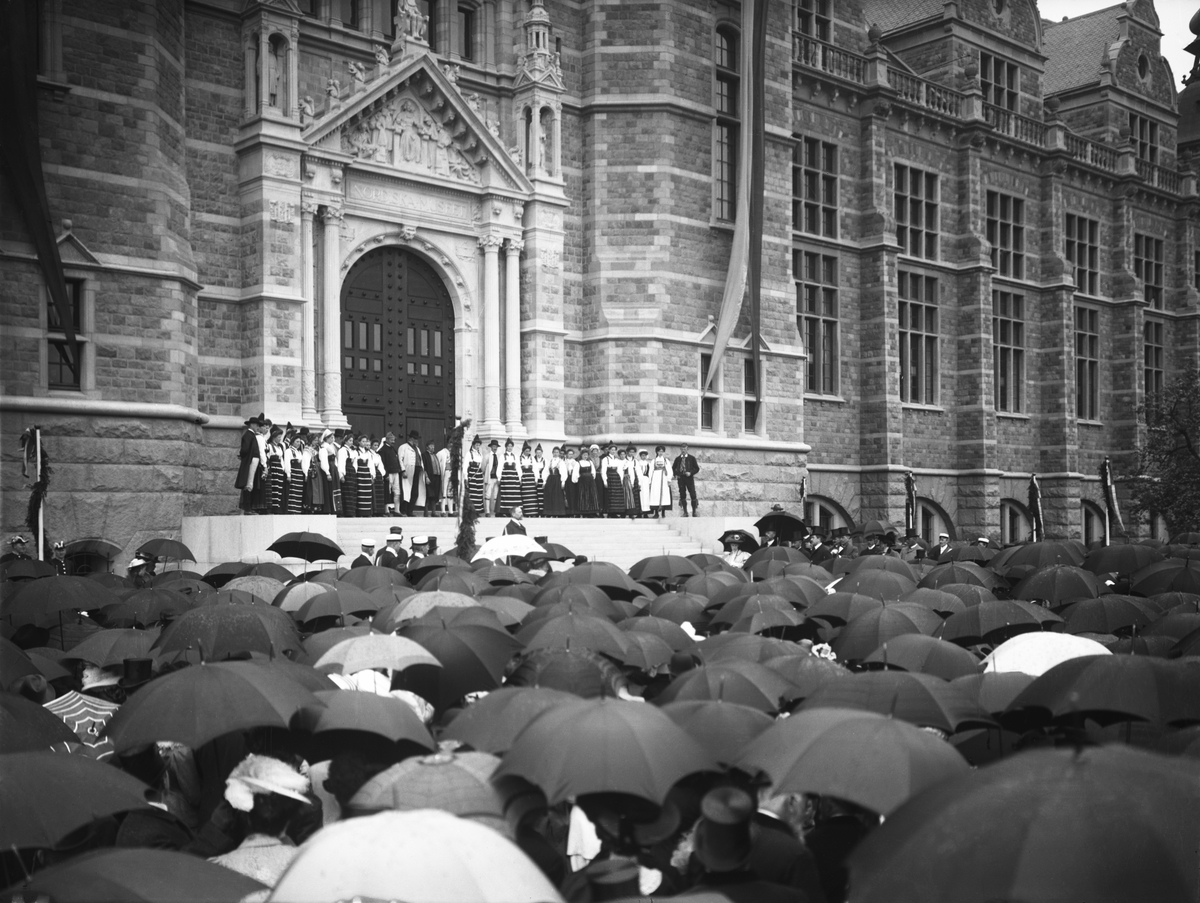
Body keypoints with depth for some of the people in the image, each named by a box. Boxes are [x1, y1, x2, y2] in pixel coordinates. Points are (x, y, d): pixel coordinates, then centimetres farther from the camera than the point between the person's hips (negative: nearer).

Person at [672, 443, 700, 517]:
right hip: (680, 478, 2)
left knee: (693, 495, -7)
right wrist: (676, 475, 4)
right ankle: (685, 512, 7)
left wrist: (691, 473, -11)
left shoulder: (691, 458, 5)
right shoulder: (677, 459, 10)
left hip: (689, 478, -2)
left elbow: (697, 468, 5)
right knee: (682, 495, 1)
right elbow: (673, 468, 21)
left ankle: (694, 512, -1)